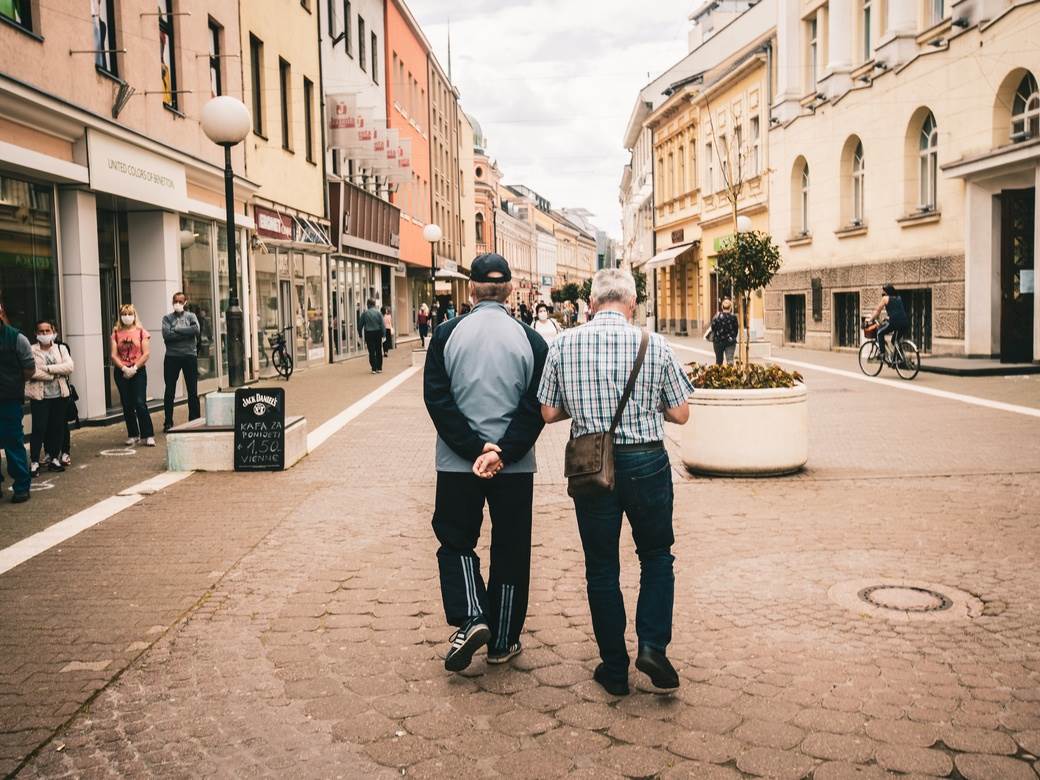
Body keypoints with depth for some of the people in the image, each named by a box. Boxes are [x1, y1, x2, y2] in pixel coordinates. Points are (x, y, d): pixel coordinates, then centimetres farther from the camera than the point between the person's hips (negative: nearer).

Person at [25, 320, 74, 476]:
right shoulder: (31, 350, -1)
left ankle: (54, 458, 19)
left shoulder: (61, 349, 9)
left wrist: (48, 368, -15)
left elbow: (69, 366, -7)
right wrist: (54, 375, -15)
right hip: (39, 395, -3)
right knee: (39, 428, -5)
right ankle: (34, 462, 2)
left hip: (60, 395, 3)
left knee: (58, 427, 7)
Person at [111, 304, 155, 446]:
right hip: (121, 372, 3)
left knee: (140, 403, -9)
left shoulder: (141, 331, 1)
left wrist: (134, 368, -12)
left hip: (138, 371, -3)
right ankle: (133, 435, 16)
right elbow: (113, 355, 1)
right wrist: (124, 368, -11)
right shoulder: (116, 333, 6)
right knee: (127, 405, 6)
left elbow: (146, 353, -4)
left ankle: (148, 435, -4)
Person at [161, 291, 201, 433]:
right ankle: (168, 423, 12)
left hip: (190, 356, 0)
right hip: (171, 357, 0)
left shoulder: (191, 316, 7)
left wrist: (177, 330, -12)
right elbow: (166, 335, -12)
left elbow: (197, 330, -13)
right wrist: (186, 333, -12)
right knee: (169, 391, 4)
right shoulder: (167, 318, 5)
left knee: (192, 391, 5)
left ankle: (195, 420, 14)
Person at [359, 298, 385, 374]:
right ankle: (379, 368, 13)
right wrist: (384, 334, -4)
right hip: (378, 333, 1)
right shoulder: (378, 312, -3)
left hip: (369, 334, -1)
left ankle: (374, 369, -1)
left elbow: (360, 324, 1)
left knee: (371, 352, 2)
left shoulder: (364, 313, -3)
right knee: (378, 351, 10)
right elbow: (383, 324, -7)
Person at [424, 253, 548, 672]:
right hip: (516, 466, 1)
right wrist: (502, 452, -14)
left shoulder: (447, 335, -3)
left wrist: (475, 449, -11)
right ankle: (502, 641, 19)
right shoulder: (531, 340, -3)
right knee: (510, 550, 12)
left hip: (457, 464, -1)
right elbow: (536, 408, -10)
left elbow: (437, 399, -9)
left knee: (455, 541, 15)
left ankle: (471, 619, -4)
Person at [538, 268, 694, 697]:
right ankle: (652, 645, 5)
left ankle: (614, 669, 19)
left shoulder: (564, 344, -2)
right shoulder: (654, 344, -5)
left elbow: (549, 413, 2)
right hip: (646, 461, -1)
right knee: (656, 555, 19)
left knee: (601, 568, 12)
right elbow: (679, 414, 0)